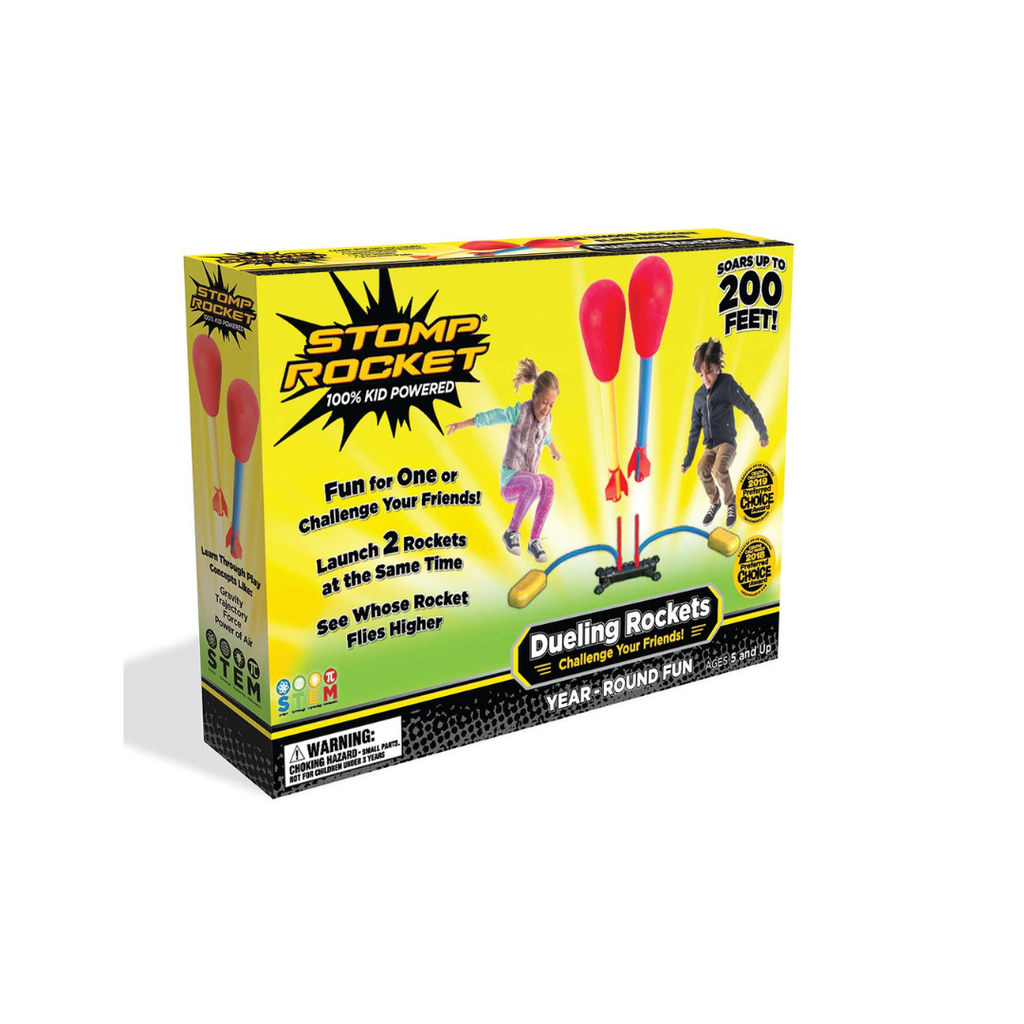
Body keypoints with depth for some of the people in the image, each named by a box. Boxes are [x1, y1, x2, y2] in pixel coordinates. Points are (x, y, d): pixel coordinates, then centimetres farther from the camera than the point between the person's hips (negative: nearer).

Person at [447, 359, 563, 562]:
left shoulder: (546, 418, 5)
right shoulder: (520, 412, -14)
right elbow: (492, 416, -19)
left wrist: (554, 449, 46)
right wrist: (463, 424, -28)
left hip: (528, 479, 5)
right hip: (510, 481, -5)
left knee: (548, 484, -30)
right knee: (535, 482, -38)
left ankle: (534, 541, -21)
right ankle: (512, 532, -21)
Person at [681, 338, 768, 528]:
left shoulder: (727, 384, -7)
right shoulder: (698, 396, 9)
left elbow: (750, 407, -4)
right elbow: (695, 429, 14)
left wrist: (762, 432, -3)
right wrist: (688, 458, 14)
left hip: (727, 443, -4)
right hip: (710, 447, 4)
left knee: (719, 469, -33)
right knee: (702, 469, -27)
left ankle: (731, 503, -8)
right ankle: (715, 502, -1)